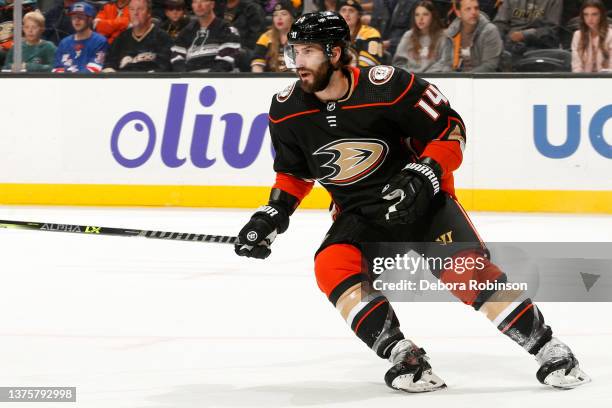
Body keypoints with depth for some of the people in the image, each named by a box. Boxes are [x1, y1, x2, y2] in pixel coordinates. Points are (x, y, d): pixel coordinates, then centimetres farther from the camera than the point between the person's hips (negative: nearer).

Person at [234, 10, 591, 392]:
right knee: (333, 268, -25)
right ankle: (405, 357, -24)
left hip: (421, 198, -4)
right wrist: (273, 214, 0)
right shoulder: (287, 112, -6)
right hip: (358, 213, 4)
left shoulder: (386, 86, -22)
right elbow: (294, 172, 12)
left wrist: (424, 175, -25)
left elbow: (450, 128, -13)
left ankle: (547, 349, -10)